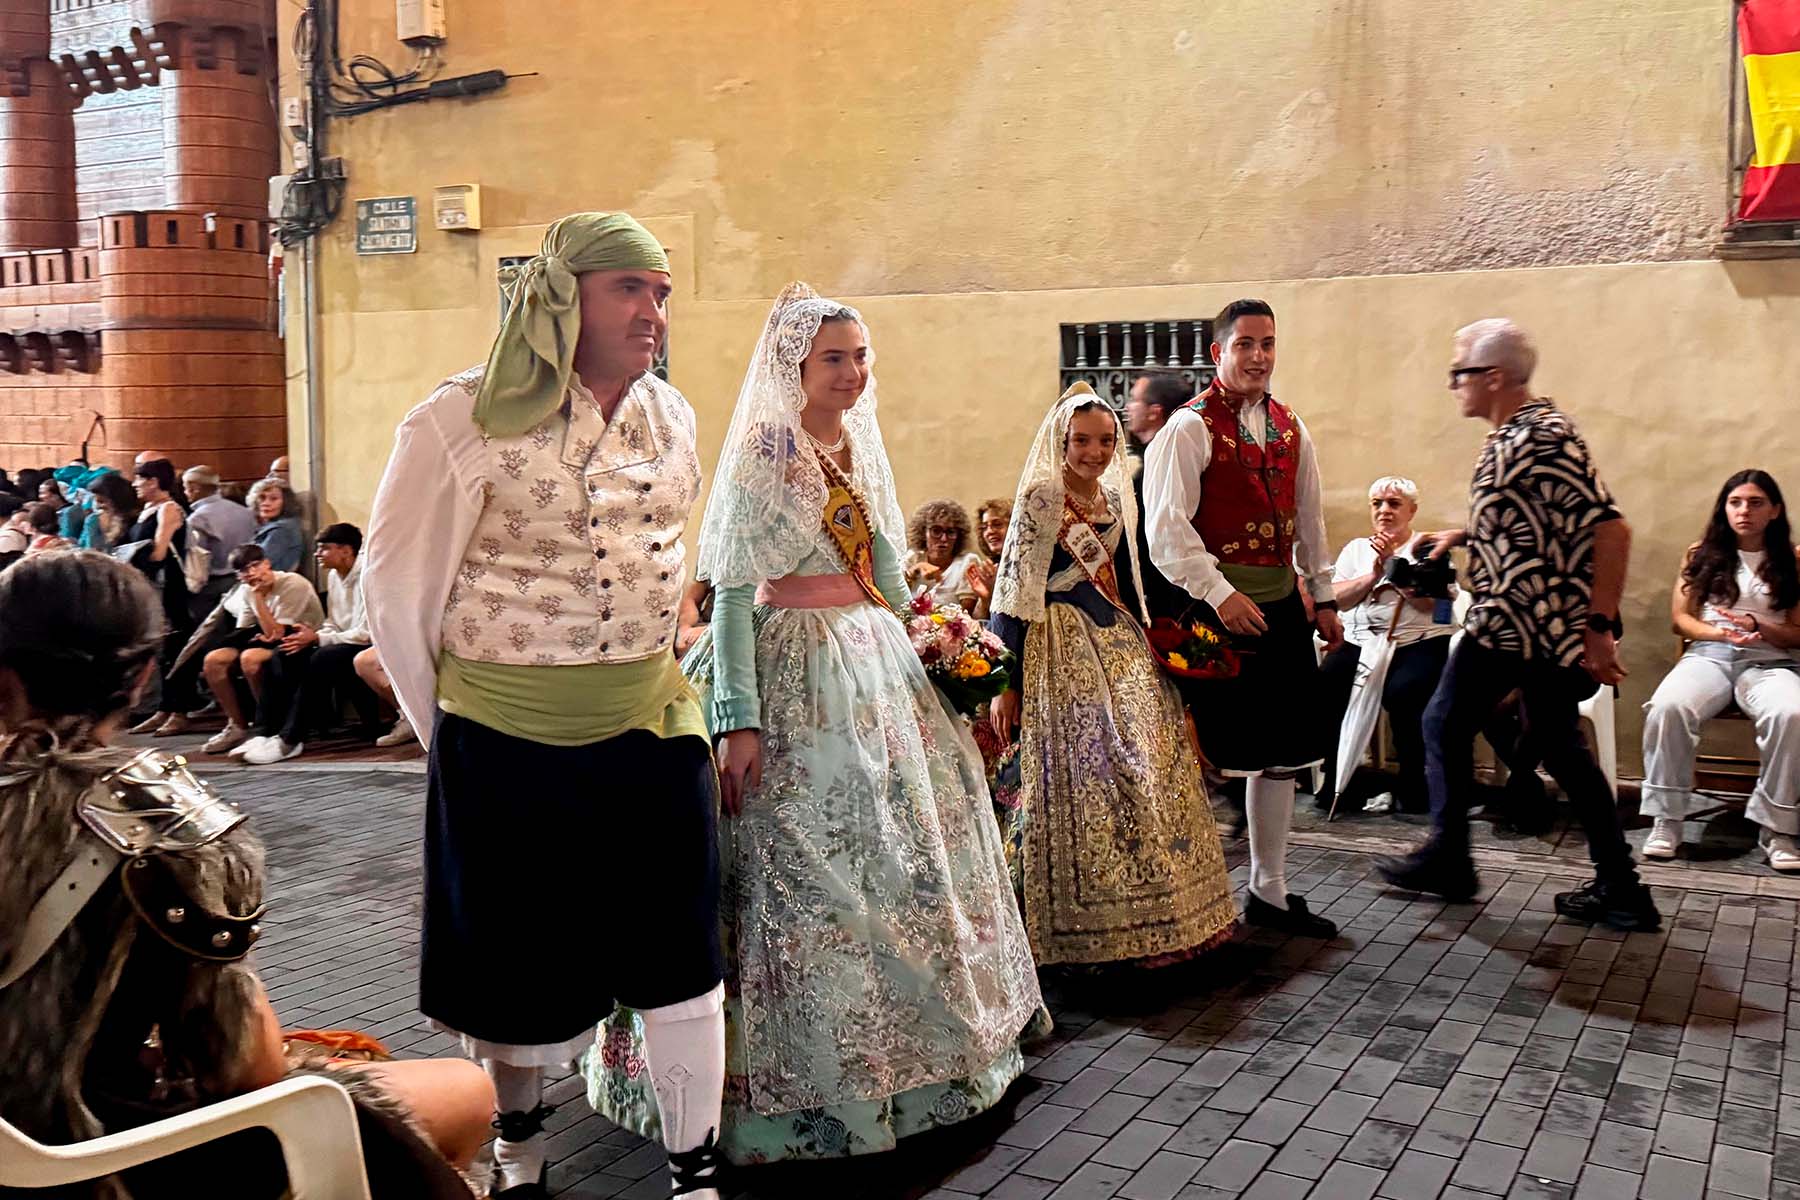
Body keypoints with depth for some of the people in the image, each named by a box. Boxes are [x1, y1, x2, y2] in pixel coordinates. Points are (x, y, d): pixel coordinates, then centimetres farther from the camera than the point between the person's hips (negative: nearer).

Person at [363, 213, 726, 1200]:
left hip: (652, 731, 4)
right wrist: (448, 731, 0)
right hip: (506, 747, -4)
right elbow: (394, 588, -6)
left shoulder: (671, 418, 5)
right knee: (518, 967, 12)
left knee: (680, 960, 7)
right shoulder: (464, 424, -12)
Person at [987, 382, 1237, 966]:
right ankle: (1087, 925, 6)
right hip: (1062, 655, -7)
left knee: (1148, 774, 7)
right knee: (1082, 778, -5)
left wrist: (1155, 651, 15)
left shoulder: (1117, 499, 12)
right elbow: (1013, 591, -12)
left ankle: (1145, 912, 21)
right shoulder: (1039, 500, -8)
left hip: (1121, 649, 7)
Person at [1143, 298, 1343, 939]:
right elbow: (1167, 528, -16)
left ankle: (1270, 891, 24)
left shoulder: (1290, 428, 13)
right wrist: (1219, 593, -23)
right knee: (1205, 754, -3)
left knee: (1282, 753, 11)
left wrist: (1323, 598, 20)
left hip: (1281, 604, 7)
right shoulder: (1189, 429, -8)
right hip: (1216, 606, -7)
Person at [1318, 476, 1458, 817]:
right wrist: (1374, 574, -6)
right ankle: (1335, 779, -10)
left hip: (1420, 643, -3)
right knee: (1322, 687, -26)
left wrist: (1394, 565, -10)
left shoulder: (1428, 549, 9)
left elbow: (1431, 603, -7)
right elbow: (1335, 598, 5)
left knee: (1402, 693, -34)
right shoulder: (1356, 549, 20)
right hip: (1360, 643, 3)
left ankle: (1413, 789, -17)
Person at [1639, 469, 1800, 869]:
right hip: (1708, 655, 1)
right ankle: (1667, 819, -24)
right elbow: (1680, 618, 9)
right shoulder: (1701, 555, 13)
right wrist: (1720, 633, -10)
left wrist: (1757, 626, -12)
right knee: (1667, 707, -34)